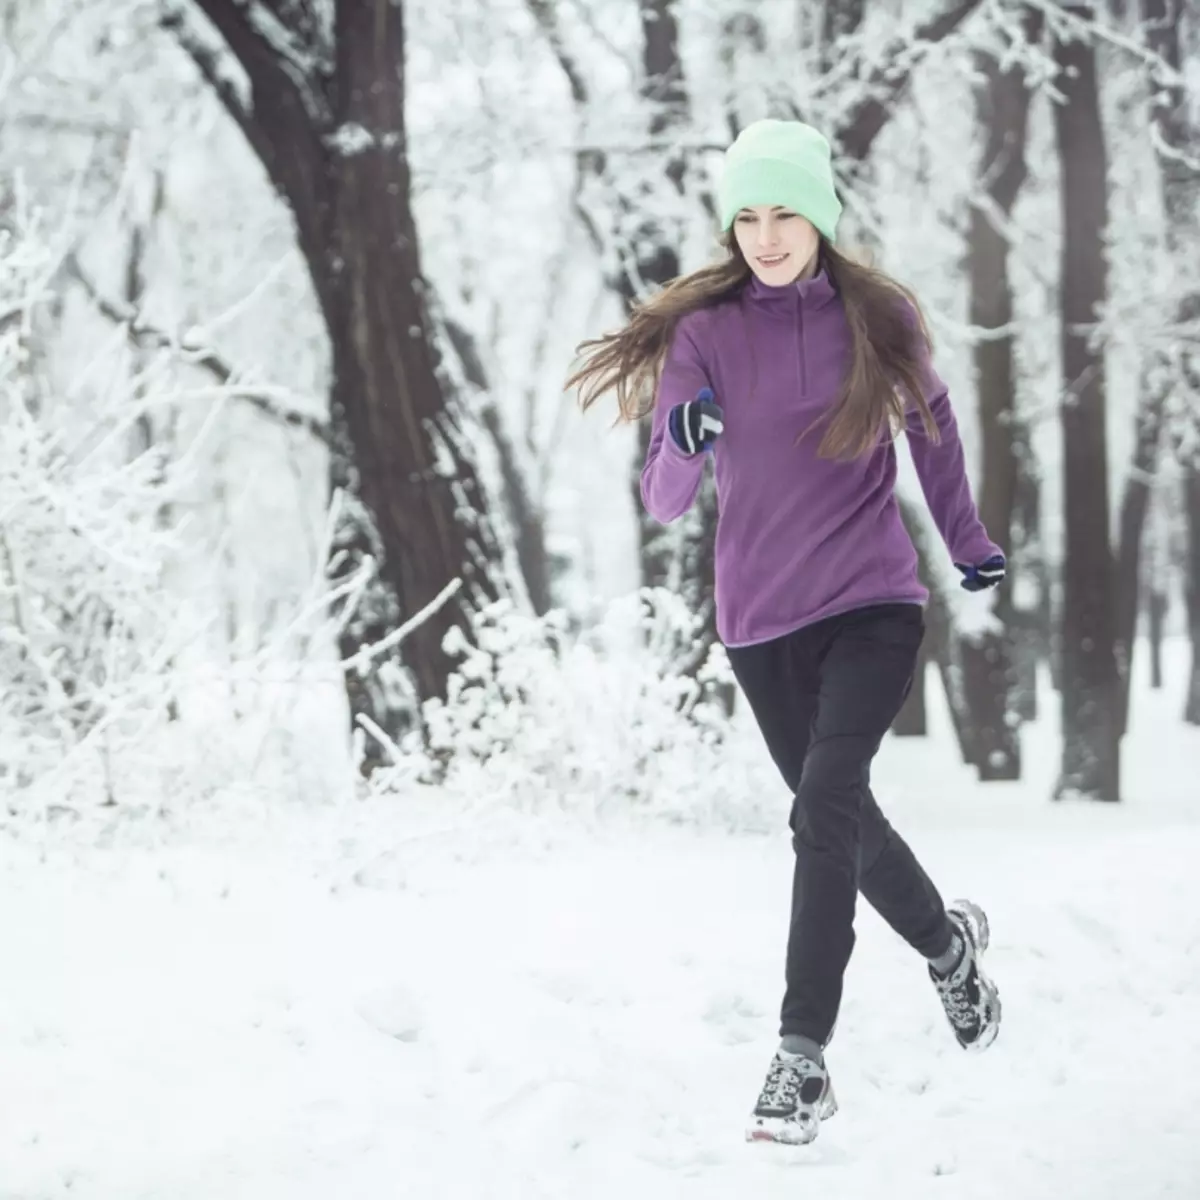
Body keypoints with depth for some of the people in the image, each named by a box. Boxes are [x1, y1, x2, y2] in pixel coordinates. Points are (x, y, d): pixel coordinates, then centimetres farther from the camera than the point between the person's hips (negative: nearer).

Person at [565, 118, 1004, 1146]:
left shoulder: (880, 318, -4)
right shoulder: (704, 330, -5)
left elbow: (932, 422, 16)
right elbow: (664, 503, -10)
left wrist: (969, 543, 23)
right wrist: (682, 449, -32)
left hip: (875, 605, -2)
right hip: (763, 618, 2)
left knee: (824, 806, -20)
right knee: (839, 815, 15)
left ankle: (803, 1058, -18)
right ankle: (947, 942, 44)